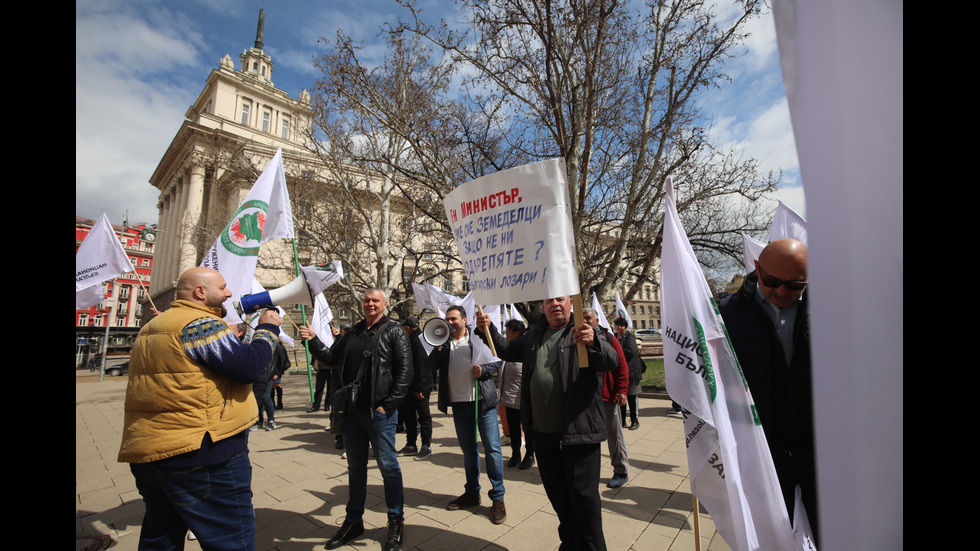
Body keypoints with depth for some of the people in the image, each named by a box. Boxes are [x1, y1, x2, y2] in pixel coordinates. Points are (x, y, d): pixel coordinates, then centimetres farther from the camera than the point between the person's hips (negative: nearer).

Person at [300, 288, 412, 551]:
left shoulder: (394, 332, -5)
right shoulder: (352, 333, 13)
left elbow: (404, 371, -10)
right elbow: (331, 358, 13)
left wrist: (388, 404, -14)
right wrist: (313, 340, -2)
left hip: (380, 412, -5)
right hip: (353, 411, 6)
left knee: (388, 466, 3)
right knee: (355, 467, 18)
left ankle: (396, 521, 21)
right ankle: (354, 520, 33)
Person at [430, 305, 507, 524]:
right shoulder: (444, 343, 8)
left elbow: (497, 360, 1)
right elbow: (432, 366, -1)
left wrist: (483, 370, -16)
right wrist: (439, 346, -15)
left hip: (483, 400, -3)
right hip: (459, 403, 4)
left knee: (492, 447, -1)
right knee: (468, 450, 16)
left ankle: (498, 497, 12)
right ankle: (472, 492, 31)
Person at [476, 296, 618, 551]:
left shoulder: (584, 332, -6)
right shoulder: (534, 336, 12)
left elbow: (611, 361, -19)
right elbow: (507, 350, 22)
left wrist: (593, 342, -41)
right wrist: (488, 330, 4)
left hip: (578, 432, -5)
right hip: (543, 432, 6)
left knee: (583, 496, 3)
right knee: (557, 494, 20)